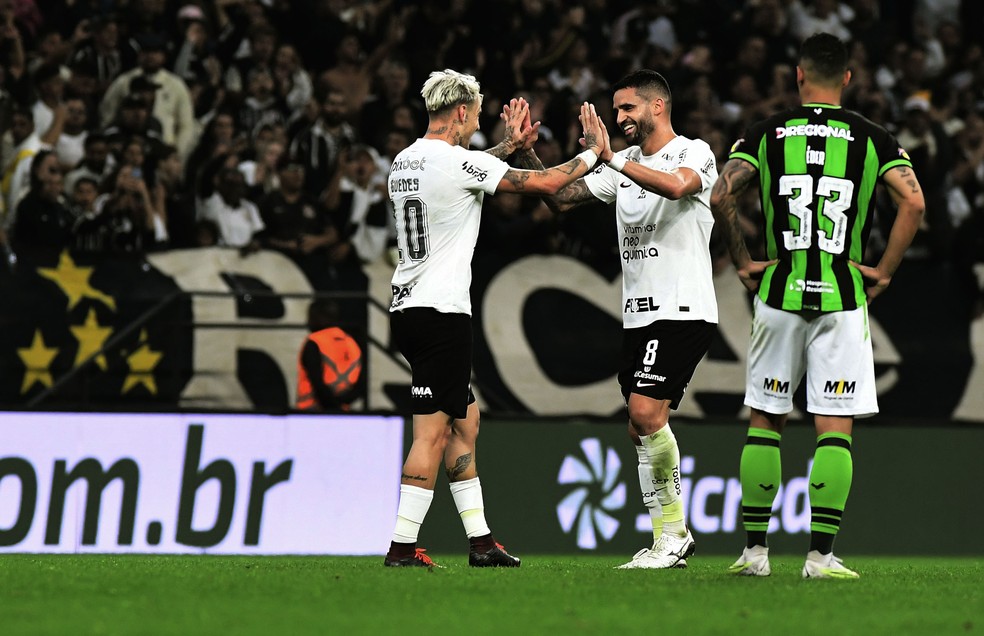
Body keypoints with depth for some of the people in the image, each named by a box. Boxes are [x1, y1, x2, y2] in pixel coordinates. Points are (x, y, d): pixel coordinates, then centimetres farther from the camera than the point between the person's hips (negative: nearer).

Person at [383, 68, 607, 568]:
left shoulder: (405, 162, 12)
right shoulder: (459, 162, -14)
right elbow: (542, 184, -10)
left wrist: (509, 146, 39)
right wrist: (594, 152, 4)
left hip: (408, 307, 9)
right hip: (441, 312, -9)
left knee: (465, 421, 16)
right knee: (433, 432, -7)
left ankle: (479, 540, 20)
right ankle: (402, 546, -9)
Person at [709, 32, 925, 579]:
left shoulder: (767, 134, 4)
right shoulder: (872, 138, 3)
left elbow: (721, 196, -7)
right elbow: (913, 202, -9)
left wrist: (743, 262, 3)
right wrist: (884, 272, -2)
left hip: (779, 292, 1)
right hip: (843, 298, -1)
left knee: (766, 422, 11)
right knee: (835, 428, 0)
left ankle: (755, 550, 10)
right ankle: (821, 553, -8)